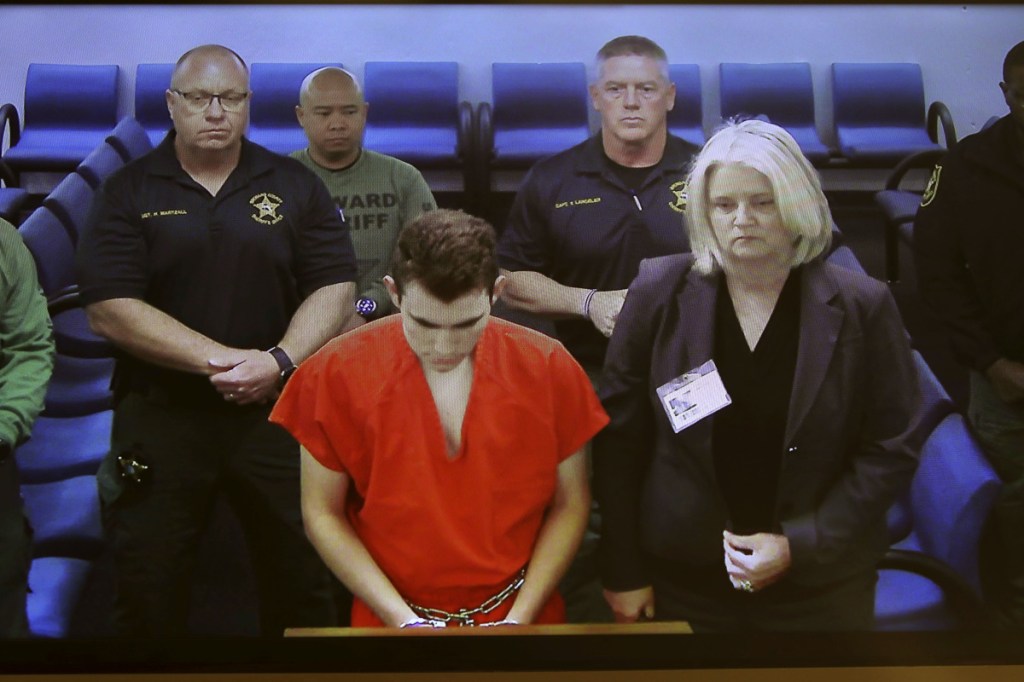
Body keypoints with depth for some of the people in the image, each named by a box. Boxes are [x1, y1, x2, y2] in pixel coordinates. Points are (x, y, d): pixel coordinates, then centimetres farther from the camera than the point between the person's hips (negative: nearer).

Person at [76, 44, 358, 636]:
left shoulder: (296, 186, 6)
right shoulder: (128, 193, 2)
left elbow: (335, 288, 0)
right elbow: (110, 311, -8)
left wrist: (280, 361, -16)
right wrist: (224, 360, -15)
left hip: (275, 413, 1)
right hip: (160, 416, 0)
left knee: (303, 585, 9)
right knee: (150, 594, 10)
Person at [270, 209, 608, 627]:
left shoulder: (549, 369, -10)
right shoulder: (336, 374, -12)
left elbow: (569, 504, -2)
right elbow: (322, 514, -6)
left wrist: (519, 619, -10)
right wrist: (404, 621, -12)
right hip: (390, 622, 0)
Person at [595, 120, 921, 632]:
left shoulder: (861, 307, -7)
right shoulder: (660, 292, -7)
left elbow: (890, 449, -5)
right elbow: (620, 435, -4)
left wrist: (801, 546, -13)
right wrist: (623, 570, -4)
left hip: (819, 584, 0)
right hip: (680, 578, 1)